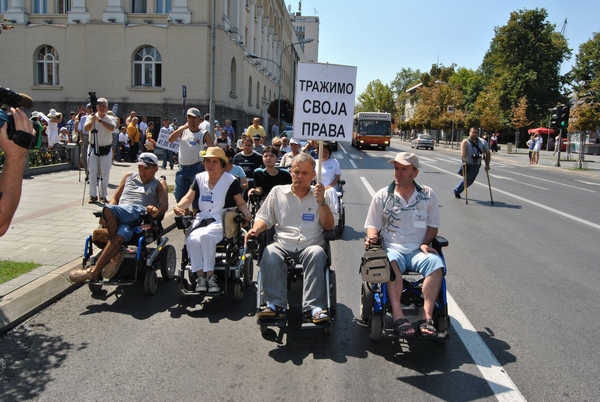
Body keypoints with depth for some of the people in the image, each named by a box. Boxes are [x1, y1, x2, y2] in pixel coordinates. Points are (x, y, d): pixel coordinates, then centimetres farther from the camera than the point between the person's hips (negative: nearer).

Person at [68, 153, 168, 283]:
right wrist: (108, 216, 6)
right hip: (117, 218, 3)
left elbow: (165, 204, 3)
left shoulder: (157, 185, 23)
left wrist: (156, 211, -24)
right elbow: (115, 199, 30)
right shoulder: (129, 177, 34)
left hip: (139, 215, -3)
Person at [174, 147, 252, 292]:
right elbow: (188, 198, 9)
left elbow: (240, 203, 6)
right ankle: (200, 276, -19)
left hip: (221, 220, -4)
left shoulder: (231, 181, 4)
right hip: (201, 219, 4)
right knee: (191, 240, -28)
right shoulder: (199, 178, 16)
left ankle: (210, 275, -25)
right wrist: (179, 206, -13)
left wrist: (247, 213, -16)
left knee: (205, 236, -35)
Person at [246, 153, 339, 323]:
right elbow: (264, 218, 16)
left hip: (310, 245, -1)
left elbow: (329, 226, 4)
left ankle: (314, 307, -33)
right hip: (282, 244, 1)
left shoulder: (323, 195, 12)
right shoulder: (277, 192, 15)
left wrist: (321, 201, -7)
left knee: (317, 253, -35)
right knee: (270, 253, -32)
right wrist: (256, 229, -6)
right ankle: (276, 304, -26)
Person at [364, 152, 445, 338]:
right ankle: (397, 316, -42)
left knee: (436, 263, -31)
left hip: (418, 250, 1)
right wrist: (372, 237, -13)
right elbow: (372, 225, 11)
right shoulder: (382, 196, 8)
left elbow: (433, 226, 13)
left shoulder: (428, 195, 10)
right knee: (391, 262, -36)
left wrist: (425, 243, -5)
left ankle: (426, 317, -33)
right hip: (392, 248, -1)